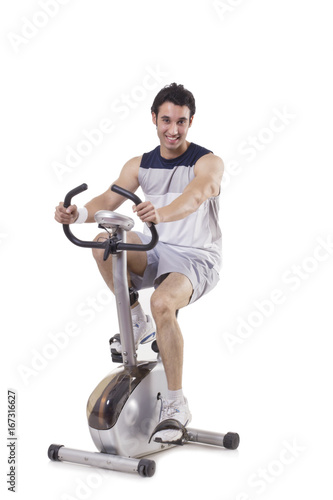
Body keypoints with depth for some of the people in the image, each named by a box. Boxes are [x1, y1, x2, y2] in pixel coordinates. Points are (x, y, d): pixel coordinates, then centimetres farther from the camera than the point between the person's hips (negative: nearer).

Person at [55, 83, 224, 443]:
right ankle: (137, 322, -1)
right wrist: (78, 214, -31)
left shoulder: (208, 163, -9)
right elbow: (109, 199, -8)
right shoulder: (139, 166, 7)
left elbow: (195, 196, -32)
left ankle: (176, 404, -19)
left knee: (163, 302, -34)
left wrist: (162, 213, -54)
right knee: (104, 244, -23)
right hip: (157, 251, 5)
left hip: (197, 258, -5)